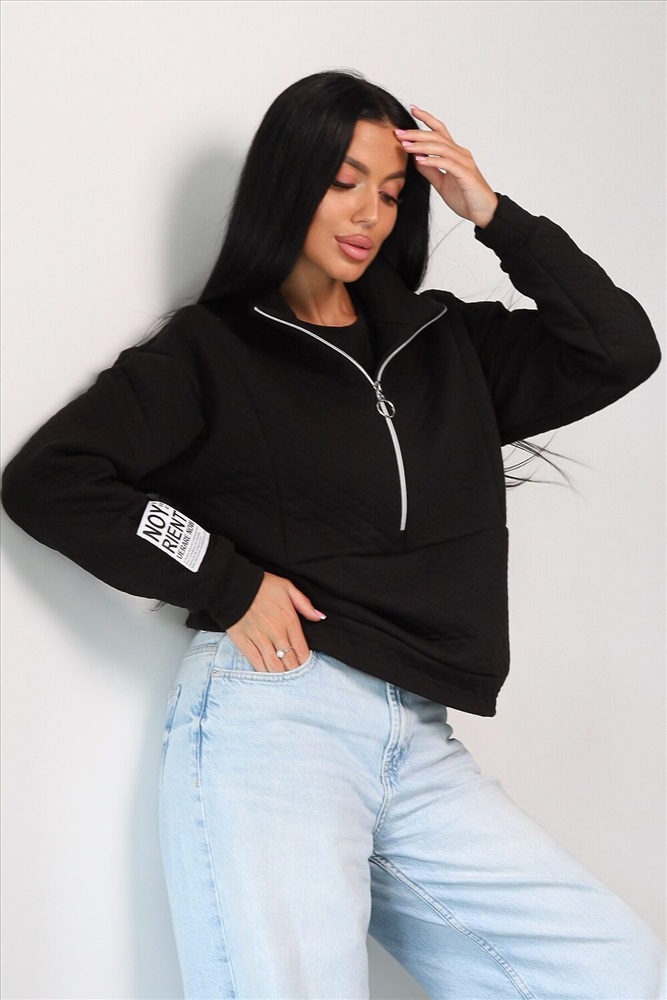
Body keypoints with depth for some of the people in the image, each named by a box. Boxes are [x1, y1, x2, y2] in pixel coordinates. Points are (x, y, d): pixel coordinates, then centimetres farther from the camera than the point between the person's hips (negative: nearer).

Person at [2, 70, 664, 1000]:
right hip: (269, 718, -4)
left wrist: (495, 215, 10)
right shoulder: (212, 349, 7)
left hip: (419, 746, 5)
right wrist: (228, 582, -6)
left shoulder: (445, 342, 20)